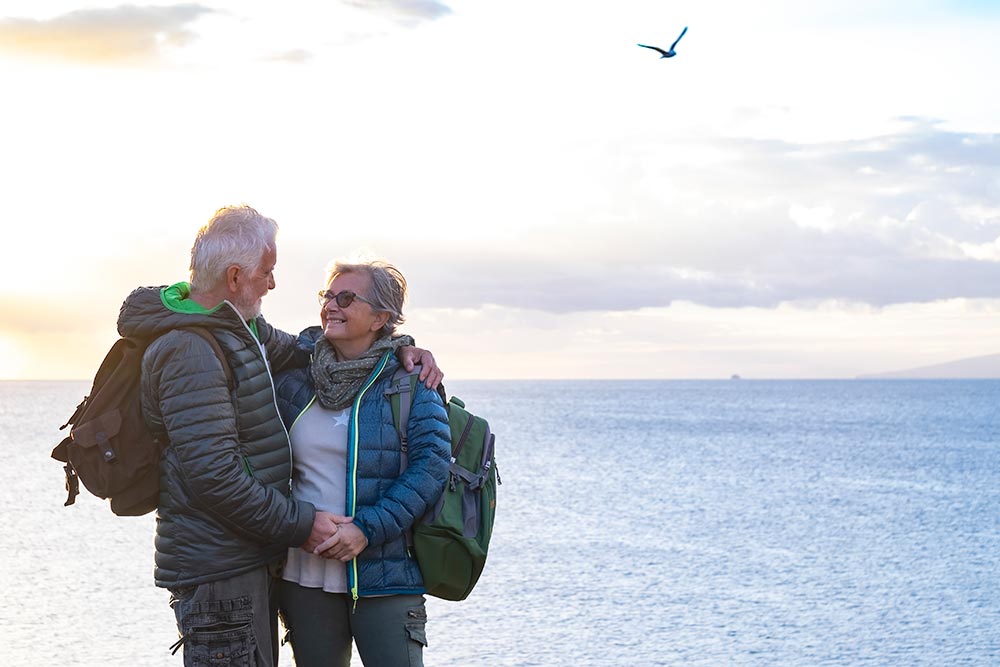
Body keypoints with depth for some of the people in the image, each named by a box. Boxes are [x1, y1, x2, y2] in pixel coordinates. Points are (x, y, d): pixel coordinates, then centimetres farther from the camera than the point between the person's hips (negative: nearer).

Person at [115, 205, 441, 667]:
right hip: (216, 572, -10)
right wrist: (299, 524, -17)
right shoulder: (189, 352, -19)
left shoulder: (241, 329, 13)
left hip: (250, 560, 10)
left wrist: (398, 349, 13)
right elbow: (215, 476, -24)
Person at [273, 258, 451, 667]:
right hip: (304, 575, 4)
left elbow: (430, 467, -9)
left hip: (383, 575, -3)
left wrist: (367, 529, -19)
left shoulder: (408, 382, -2)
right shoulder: (294, 377, 8)